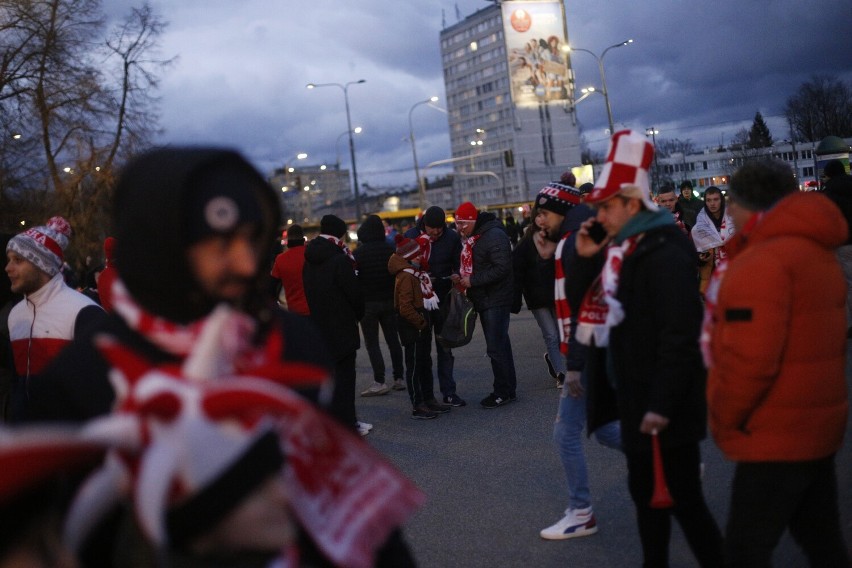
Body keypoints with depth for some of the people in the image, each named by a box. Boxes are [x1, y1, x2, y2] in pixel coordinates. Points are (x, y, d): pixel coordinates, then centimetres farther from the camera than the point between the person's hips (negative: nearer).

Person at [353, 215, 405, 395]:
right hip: (389, 301, 4)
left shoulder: (358, 253, -11)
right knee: (393, 340, 12)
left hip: (368, 303, -4)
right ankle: (399, 378, 16)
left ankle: (380, 382, -4)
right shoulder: (390, 250, -1)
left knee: (372, 343, 1)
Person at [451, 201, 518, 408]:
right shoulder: (470, 238, 12)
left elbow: (502, 268, -24)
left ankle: (504, 391, 2)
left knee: (496, 347, -8)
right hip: (483, 300, 9)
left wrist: (473, 280, -21)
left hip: (496, 300, -9)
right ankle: (507, 389, 21)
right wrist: (461, 277, 2)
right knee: (499, 345, 14)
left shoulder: (494, 235, -17)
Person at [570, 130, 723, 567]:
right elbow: (578, 301, 15)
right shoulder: (620, 249, 9)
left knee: (682, 499, -1)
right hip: (632, 398, 10)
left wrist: (662, 405, -25)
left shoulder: (665, 253, -19)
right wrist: (585, 258, -2)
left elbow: (679, 336, -24)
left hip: (664, 405, -9)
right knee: (644, 492, 19)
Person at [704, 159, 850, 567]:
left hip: (776, 436, -10)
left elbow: (749, 360, -26)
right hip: (816, 425, 10)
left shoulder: (761, 262, -19)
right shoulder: (816, 251, 12)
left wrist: (723, 420, -12)